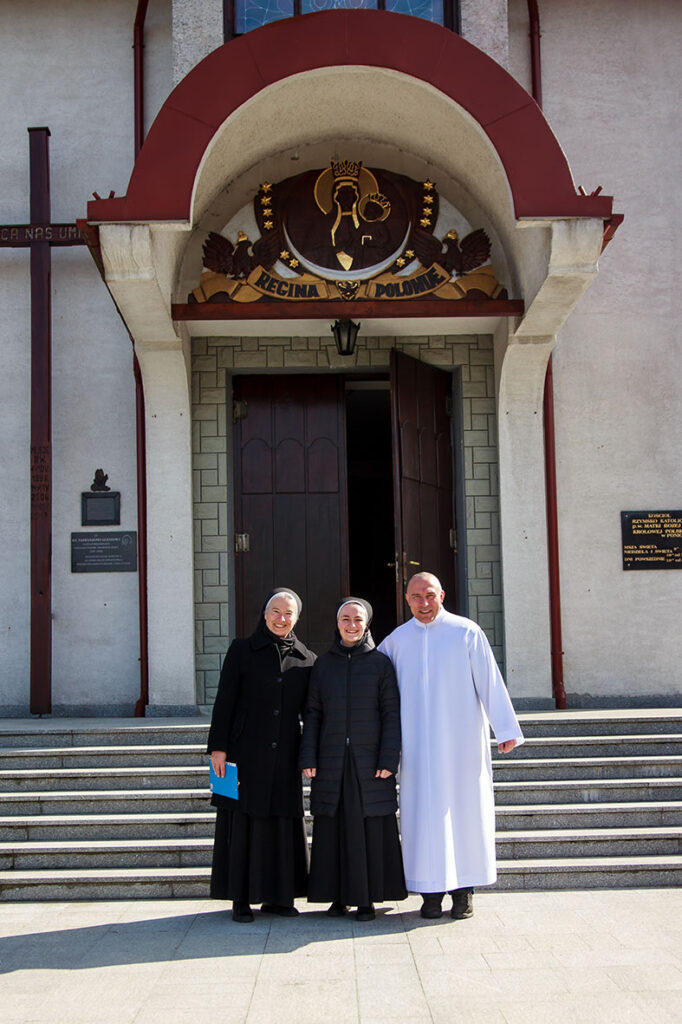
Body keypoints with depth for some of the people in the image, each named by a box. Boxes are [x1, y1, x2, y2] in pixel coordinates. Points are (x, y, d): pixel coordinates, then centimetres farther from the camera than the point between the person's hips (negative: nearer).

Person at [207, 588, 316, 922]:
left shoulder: (306, 659, 8)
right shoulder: (242, 651, 1)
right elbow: (224, 701, -2)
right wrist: (218, 747, -8)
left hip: (285, 757, 3)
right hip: (247, 753, -3)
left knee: (284, 822, 6)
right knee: (243, 823, 1)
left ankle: (277, 896, 17)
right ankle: (241, 899, 10)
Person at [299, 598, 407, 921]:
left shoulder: (380, 663, 2)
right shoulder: (323, 664, 8)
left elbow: (391, 714, -2)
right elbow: (313, 714, 7)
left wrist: (389, 759, -10)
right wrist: (308, 758, -1)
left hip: (369, 762, -2)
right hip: (331, 762, 2)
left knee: (371, 830, 1)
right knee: (333, 828, 5)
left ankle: (367, 898, 10)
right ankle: (339, 896, 15)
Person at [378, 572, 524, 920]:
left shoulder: (466, 632, -1)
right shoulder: (396, 640, 7)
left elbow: (490, 682, -3)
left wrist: (505, 729, -7)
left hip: (462, 741, -2)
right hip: (418, 745, 2)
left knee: (464, 809, 2)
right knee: (424, 814, 1)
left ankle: (464, 890, 12)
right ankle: (431, 891, 10)